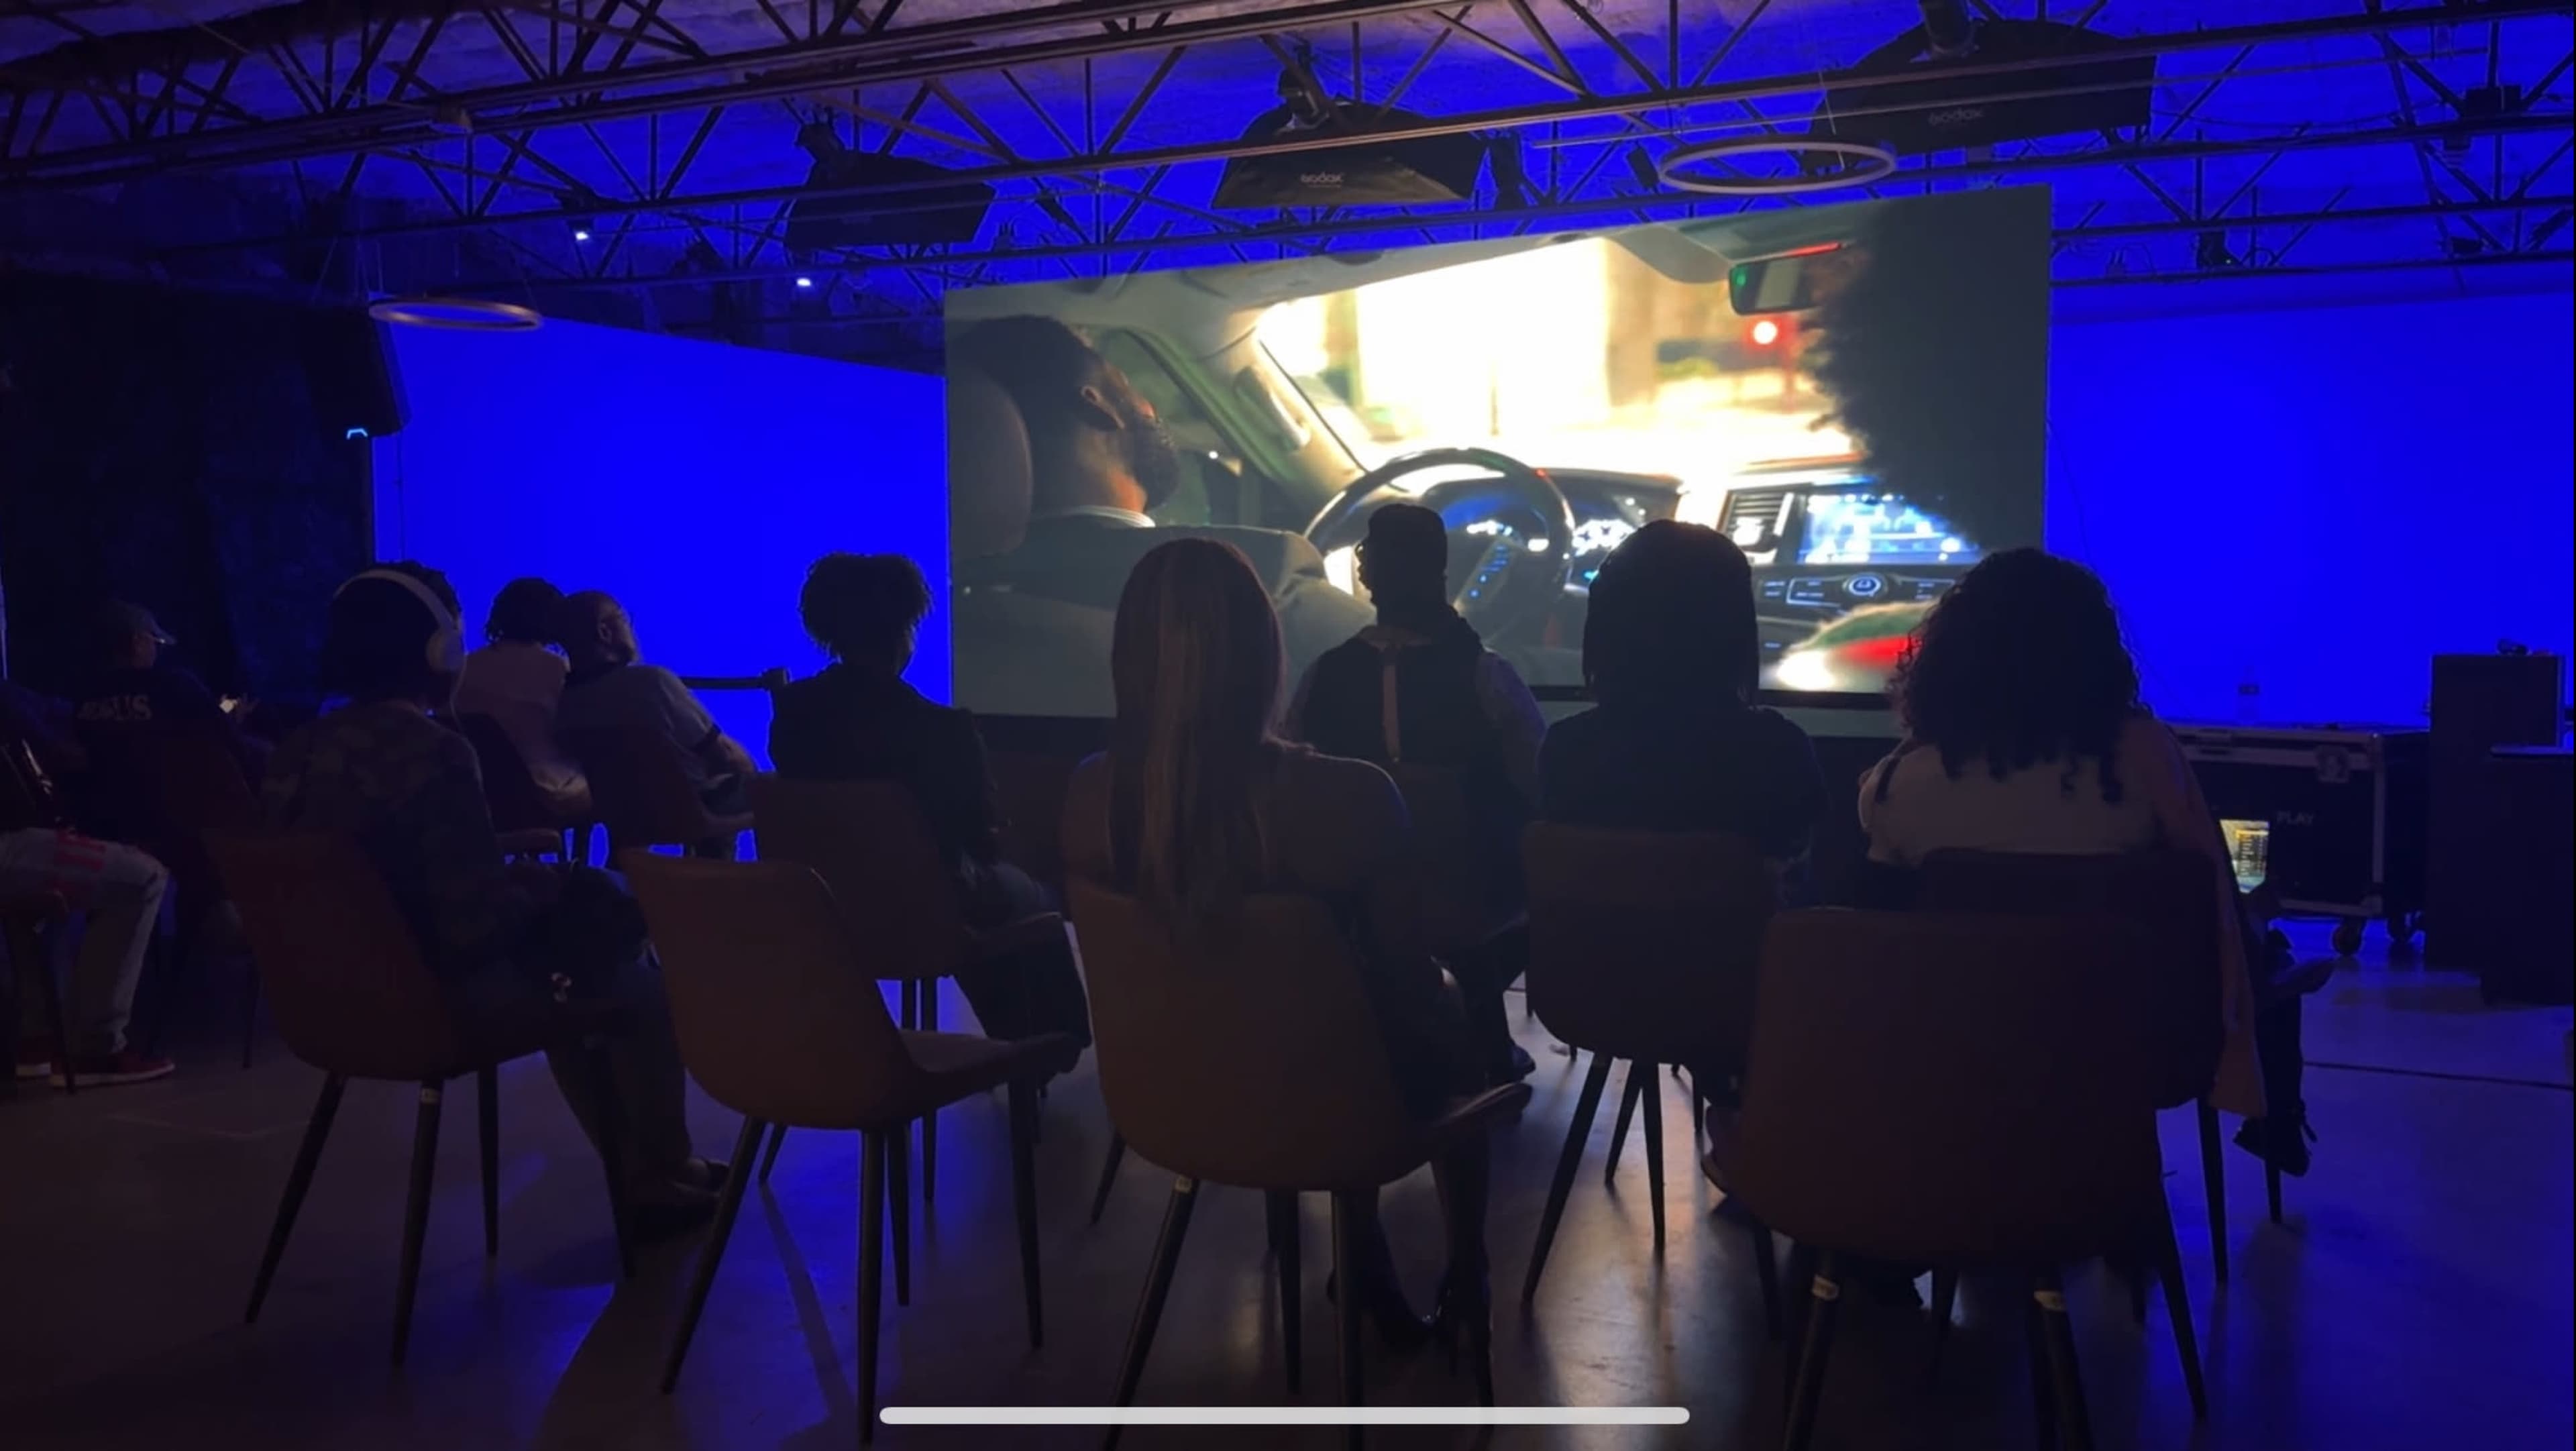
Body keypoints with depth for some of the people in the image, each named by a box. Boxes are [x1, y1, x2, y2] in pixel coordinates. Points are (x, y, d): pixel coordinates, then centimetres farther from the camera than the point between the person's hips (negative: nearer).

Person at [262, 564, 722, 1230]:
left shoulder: (297, 753, 1)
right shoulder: (433, 755, -23)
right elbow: (484, 920, -26)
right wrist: (542, 886, -5)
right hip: (445, 994, -8)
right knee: (636, 979, 13)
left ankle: (639, 1166, 34)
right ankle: (662, 1175, 27)